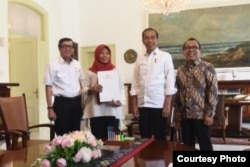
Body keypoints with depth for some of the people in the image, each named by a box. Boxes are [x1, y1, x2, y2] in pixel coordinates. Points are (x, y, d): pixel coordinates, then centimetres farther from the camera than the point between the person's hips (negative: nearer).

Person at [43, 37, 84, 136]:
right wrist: (50, 108, -13)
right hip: (61, 102, -5)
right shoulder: (53, 65, -5)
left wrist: (83, 104, 12)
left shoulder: (77, 65, 11)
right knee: (62, 135, -1)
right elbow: (48, 87, -7)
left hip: (76, 102, 5)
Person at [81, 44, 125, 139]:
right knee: (98, 138, 0)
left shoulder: (115, 70, 10)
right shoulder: (91, 72, 7)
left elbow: (121, 88, 9)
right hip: (96, 111, -1)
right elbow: (84, 89, 5)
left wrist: (120, 101, -7)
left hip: (112, 111, 1)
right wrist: (92, 89, -16)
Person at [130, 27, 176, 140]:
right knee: (144, 138, 10)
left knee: (160, 138, 4)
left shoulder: (165, 56, 0)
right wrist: (134, 105, 4)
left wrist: (167, 105, -11)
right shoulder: (139, 60, 10)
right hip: (142, 105, 4)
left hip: (159, 105, -3)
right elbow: (135, 84, 9)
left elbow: (170, 82, -5)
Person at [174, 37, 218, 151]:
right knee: (187, 146, 13)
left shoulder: (207, 67, -4)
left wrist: (209, 113, -14)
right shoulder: (180, 70, 10)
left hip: (201, 115, -5)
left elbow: (213, 92, -9)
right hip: (184, 115, 5)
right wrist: (177, 110, 9)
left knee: (205, 146, 3)